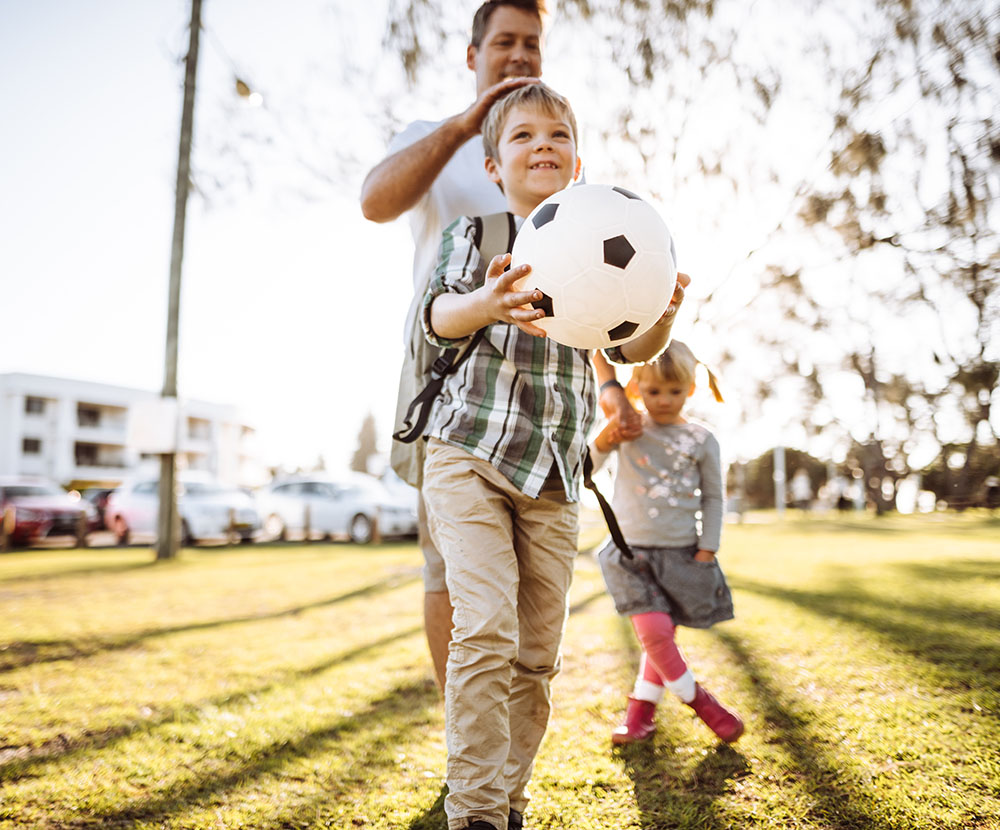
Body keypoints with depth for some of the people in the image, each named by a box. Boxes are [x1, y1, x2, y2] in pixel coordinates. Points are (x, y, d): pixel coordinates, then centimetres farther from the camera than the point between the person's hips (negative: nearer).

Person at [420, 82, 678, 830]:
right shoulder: (474, 235, 6)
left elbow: (632, 349, 7)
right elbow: (440, 314, -12)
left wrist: (664, 310, -16)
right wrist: (485, 303, -36)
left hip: (554, 473, 4)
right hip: (469, 454, -3)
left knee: (538, 651, 6)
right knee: (486, 630, -16)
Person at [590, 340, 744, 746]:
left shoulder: (702, 440, -1)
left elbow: (712, 498, 6)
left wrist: (707, 549, 0)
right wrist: (604, 439, -24)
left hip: (680, 553, 1)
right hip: (630, 550, -1)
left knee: (663, 636, 8)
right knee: (653, 632, -10)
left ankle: (641, 710, 28)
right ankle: (700, 702, 12)